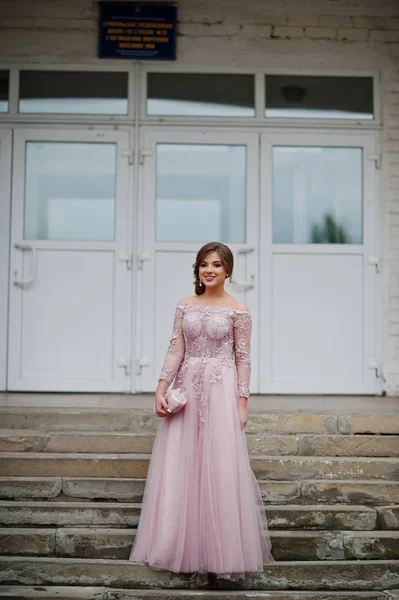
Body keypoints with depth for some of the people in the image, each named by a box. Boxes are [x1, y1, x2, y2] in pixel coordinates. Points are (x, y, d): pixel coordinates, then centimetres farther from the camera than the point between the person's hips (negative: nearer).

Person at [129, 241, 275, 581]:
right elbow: (175, 351, 5)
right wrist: (161, 390, -4)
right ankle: (185, 546, 18)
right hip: (186, 389, 4)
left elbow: (243, 360, -2)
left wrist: (242, 404, -7)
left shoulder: (238, 311, -1)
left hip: (221, 391, -4)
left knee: (220, 467, -3)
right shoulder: (185, 307, 8)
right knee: (181, 467, 5)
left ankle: (222, 551, 9)